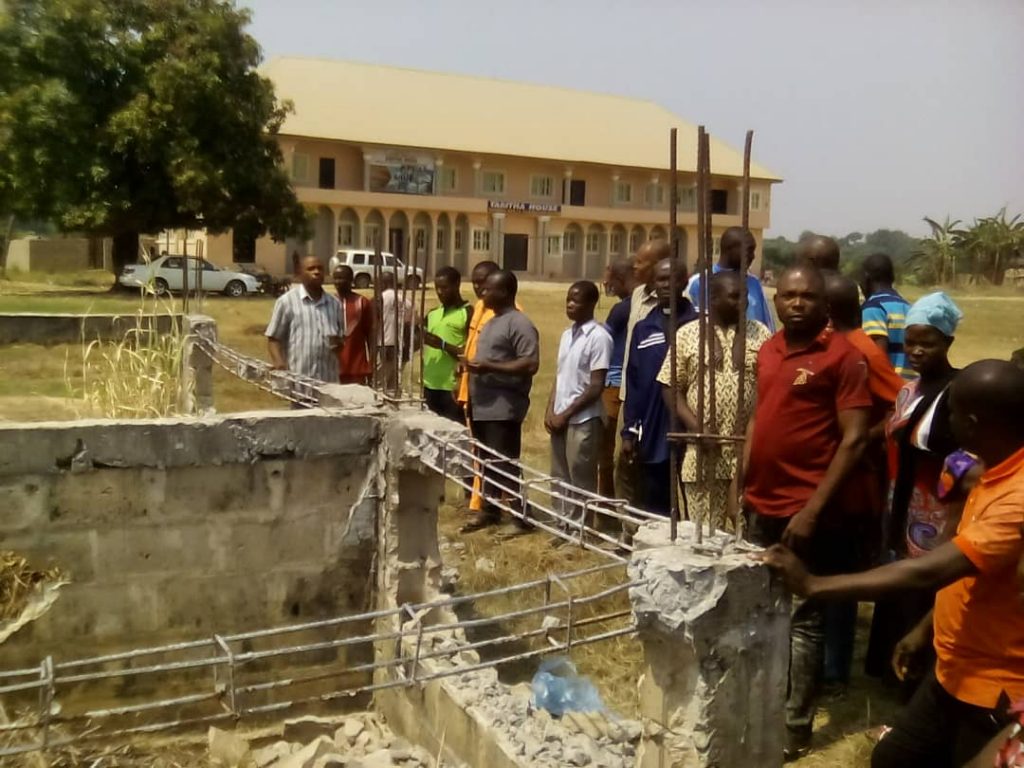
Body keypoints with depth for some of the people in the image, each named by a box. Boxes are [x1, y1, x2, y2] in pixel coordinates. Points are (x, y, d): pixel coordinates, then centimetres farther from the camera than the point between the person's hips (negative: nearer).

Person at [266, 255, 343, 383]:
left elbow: (342, 337, 21)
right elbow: (273, 338, 1)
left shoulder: (334, 304, 14)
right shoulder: (287, 301, 1)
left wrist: (338, 343, -3)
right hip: (297, 379, -4)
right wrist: (279, 362, -16)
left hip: (328, 379, 4)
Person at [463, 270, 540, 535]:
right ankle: (489, 511, 25)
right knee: (488, 462, 15)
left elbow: (531, 364, -20)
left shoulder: (519, 324, -12)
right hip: (482, 405, 9)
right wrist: (473, 364, 10)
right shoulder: (492, 322, 18)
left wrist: (489, 367, -21)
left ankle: (522, 518, 3)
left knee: (506, 463, -6)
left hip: (504, 407, -9)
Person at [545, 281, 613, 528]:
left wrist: (566, 414, -13)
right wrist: (550, 411, 4)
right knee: (560, 478, 13)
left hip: (584, 420, -7)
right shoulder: (566, 335, 12)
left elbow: (596, 386, -15)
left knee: (582, 481, 1)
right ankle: (563, 521, 24)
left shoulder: (599, 337, -12)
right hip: (561, 418, 7)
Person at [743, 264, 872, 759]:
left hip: (808, 512, -7)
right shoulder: (768, 350, 9)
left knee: (803, 620, 3)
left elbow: (854, 440, -15)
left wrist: (813, 510, -19)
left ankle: (795, 725, 17)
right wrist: (742, 484, 13)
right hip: (762, 505, 7)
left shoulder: (843, 356, -11)